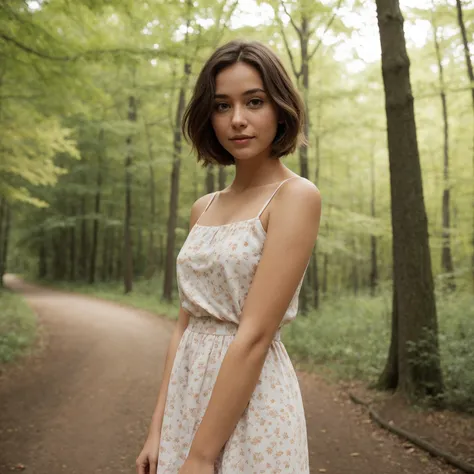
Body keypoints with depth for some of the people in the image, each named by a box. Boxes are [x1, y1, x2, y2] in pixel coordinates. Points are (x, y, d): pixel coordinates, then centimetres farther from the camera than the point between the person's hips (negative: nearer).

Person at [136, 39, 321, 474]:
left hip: (251, 402, -6)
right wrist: (159, 428, 4)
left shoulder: (296, 196, -14)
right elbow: (186, 323, 8)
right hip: (188, 394, 6)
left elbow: (254, 336, -19)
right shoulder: (203, 209, 7)